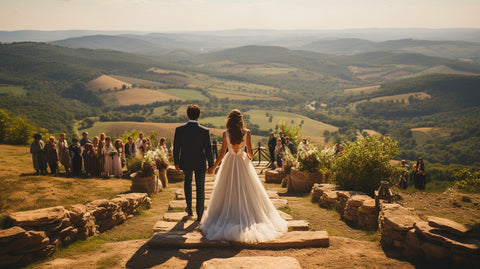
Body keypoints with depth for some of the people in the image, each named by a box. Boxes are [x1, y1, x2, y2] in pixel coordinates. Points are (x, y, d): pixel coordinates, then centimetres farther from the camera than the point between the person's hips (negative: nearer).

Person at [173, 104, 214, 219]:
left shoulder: (179, 130, -14)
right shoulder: (205, 131, -17)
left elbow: (176, 148, -7)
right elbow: (208, 151, -13)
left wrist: (176, 162, 8)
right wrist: (211, 165, 1)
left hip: (186, 163, 2)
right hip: (200, 163, -1)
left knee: (187, 181, 29)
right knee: (200, 188, 15)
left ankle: (189, 208, 29)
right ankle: (199, 214, 22)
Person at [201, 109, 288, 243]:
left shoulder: (226, 134, -8)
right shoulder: (247, 133, -8)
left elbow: (222, 152, -5)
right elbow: (250, 152, -4)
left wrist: (214, 167, 5)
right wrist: (250, 158, 20)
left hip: (229, 163, 0)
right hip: (243, 162, 0)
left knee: (227, 192, 10)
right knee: (246, 192, 9)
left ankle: (226, 217, 13)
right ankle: (248, 219, 12)